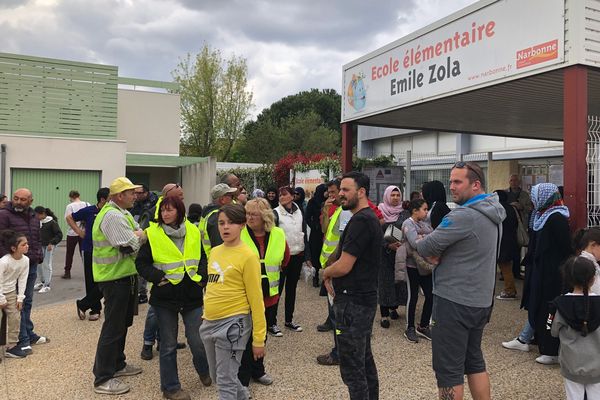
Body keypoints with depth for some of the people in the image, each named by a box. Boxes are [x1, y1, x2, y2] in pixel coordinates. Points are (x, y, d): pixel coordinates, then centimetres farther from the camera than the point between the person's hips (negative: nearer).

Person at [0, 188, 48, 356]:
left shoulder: (33, 217, 13)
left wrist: (40, 256, 12)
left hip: (32, 265, 7)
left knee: (27, 302, 16)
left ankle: (29, 334, 28)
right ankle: (22, 340, 7)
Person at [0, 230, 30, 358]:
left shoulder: (25, 260, -13)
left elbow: (22, 279, -5)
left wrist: (20, 298, -5)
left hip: (11, 292, 6)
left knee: (15, 318, 4)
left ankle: (11, 347, 13)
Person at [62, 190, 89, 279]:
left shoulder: (70, 206, -10)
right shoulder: (87, 204, -2)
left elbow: (67, 219, -13)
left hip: (73, 232, -2)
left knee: (69, 253, 11)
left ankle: (67, 272, 16)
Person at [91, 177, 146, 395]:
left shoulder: (122, 213, 14)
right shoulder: (113, 216, -20)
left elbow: (140, 235, 11)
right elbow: (131, 245, -25)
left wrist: (136, 236, -10)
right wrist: (139, 236, -5)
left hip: (125, 275, 11)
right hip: (115, 278, -11)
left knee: (123, 323, 21)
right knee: (113, 327, -3)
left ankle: (117, 365, 36)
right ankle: (103, 379, 7)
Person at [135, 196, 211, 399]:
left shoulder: (193, 232, 3)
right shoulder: (153, 234, -6)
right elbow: (141, 263, -3)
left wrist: (202, 276, -1)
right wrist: (158, 277, -15)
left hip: (192, 295, 2)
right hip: (165, 297, -2)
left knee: (198, 340, 4)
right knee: (168, 344, 9)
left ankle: (204, 371, 34)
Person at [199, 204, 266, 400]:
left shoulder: (248, 256, -13)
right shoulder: (214, 252, 9)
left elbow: (255, 299, -12)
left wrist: (258, 338, -11)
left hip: (232, 323, -8)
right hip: (210, 322, 8)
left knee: (226, 381, 0)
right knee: (217, 376, 22)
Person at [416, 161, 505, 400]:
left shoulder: (463, 216, -21)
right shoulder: (493, 214, 10)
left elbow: (425, 248, -18)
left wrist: (432, 253, 4)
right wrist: (439, 253, -3)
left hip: (454, 302, -9)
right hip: (480, 300, 9)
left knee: (449, 369, 2)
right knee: (474, 360, 20)